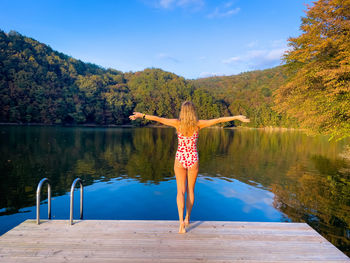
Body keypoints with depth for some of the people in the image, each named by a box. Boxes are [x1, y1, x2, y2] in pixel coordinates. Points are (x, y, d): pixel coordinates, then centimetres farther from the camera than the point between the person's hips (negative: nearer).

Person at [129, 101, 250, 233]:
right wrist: (237, 117, 3)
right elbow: (219, 120, -5)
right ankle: (187, 219, 28)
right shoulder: (198, 124, -8)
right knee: (190, 190, 17)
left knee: (180, 191, 4)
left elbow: (158, 119, -5)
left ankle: (181, 221, -9)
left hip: (180, 159, -1)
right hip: (193, 159, 1)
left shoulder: (177, 123, -9)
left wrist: (142, 115, 5)